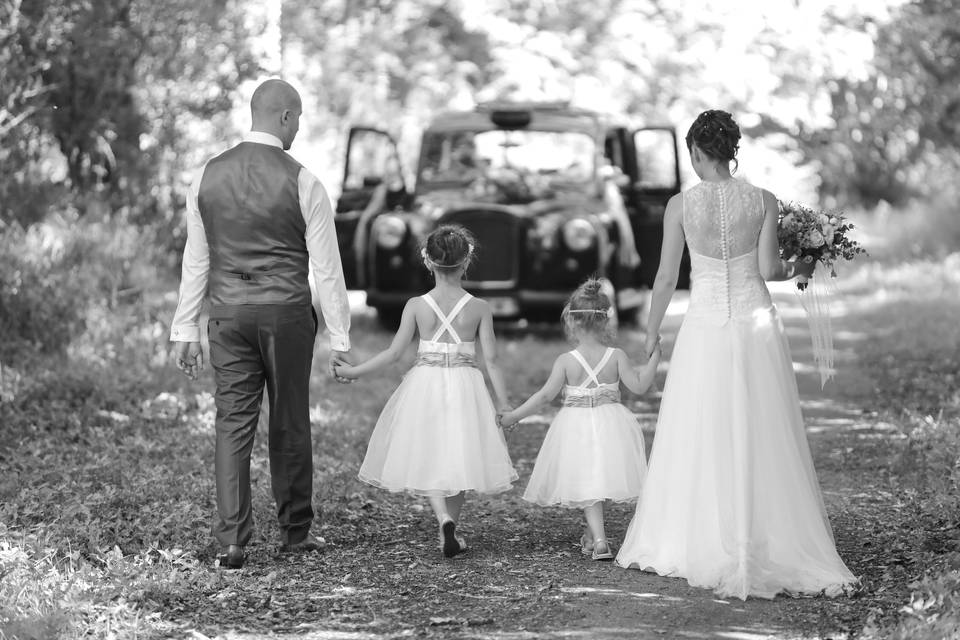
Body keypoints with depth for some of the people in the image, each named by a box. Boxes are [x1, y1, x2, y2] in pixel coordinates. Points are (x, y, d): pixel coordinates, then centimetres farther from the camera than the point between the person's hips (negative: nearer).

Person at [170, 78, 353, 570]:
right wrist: (339, 336, 1)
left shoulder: (208, 176, 4)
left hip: (228, 310, 3)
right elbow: (325, 267, -5)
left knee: (233, 423, 3)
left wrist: (186, 330, 12)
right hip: (286, 310, -3)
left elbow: (195, 260, 7)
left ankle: (231, 542, -4)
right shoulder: (302, 183, -7)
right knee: (289, 423, 10)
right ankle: (295, 532, 21)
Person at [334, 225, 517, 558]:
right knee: (457, 458, 14)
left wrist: (354, 371, 6)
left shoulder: (416, 305, -5)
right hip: (465, 387, 0)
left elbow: (394, 352, -5)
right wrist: (505, 405, 3)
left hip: (425, 384, 0)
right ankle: (451, 531, 21)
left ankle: (444, 519, -16)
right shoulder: (480, 308, -5)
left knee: (428, 458, 9)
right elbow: (491, 359, -5)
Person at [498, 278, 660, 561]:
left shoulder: (566, 361, -11)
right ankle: (593, 535, 33)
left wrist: (512, 416, -5)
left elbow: (546, 394, -12)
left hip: (577, 427, -2)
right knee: (602, 479, 18)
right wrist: (654, 359, 2)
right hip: (610, 426, 2)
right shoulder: (616, 356, -8)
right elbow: (638, 386, -9)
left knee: (586, 486, 3)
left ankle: (599, 540, -11)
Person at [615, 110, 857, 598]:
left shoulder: (680, 204, -5)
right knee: (762, 440, 6)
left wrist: (652, 333, 11)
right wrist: (798, 268, 15)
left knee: (700, 441, 8)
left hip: (704, 326, -1)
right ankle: (771, 545, 6)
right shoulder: (763, 201, -3)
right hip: (756, 324, 1)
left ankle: (696, 545, 15)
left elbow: (666, 278, -1)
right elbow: (768, 269, -7)